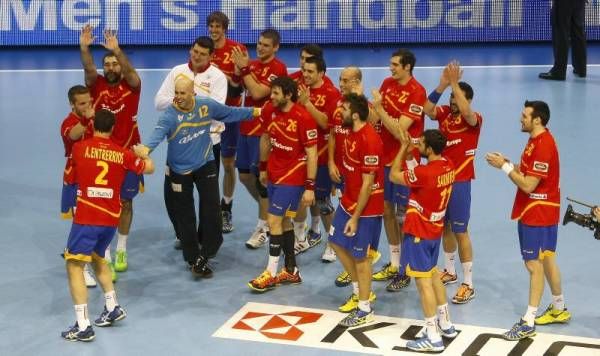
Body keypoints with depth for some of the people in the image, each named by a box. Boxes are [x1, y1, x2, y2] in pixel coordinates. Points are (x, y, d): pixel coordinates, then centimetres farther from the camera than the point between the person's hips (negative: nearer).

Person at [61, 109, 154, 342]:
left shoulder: (79, 148, -1)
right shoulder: (123, 153, 3)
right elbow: (150, 168, 16)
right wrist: (143, 154, 36)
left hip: (86, 218, -5)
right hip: (111, 219, 5)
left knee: (74, 265, -1)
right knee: (97, 257, 28)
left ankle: (83, 327, -8)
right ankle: (112, 308, 28)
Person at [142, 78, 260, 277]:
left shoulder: (207, 105, -10)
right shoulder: (170, 115, -22)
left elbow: (231, 113, 7)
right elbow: (158, 133, -40)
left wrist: (255, 112, 12)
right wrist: (147, 149, -60)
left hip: (205, 164, 2)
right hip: (179, 170, -2)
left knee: (211, 209, -7)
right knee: (185, 217, 7)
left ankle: (205, 254, 10)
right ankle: (194, 260, 23)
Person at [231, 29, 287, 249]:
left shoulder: (278, 68, -12)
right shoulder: (252, 64, 10)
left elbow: (257, 93, -22)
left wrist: (244, 68, -18)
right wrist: (239, 68, -9)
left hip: (264, 130, -8)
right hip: (246, 127, 8)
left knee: (261, 177, -2)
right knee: (244, 174, 13)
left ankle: (263, 228, 9)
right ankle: (267, 211, 34)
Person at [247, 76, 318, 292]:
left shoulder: (303, 118, -21)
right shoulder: (269, 110, -4)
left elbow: (311, 153, -18)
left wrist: (310, 187, -19)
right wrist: (263, 168, 17)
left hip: (292, 178, -7)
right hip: (274, 174, 7)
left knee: (274, 220, -8)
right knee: (283, 220, 14)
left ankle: (271, 274, 2)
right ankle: (291, 271, 26)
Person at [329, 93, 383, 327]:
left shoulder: (369, 141, -26)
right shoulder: (352, 132, 3)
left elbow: (368, 184, -24)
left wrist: (355, 217, -20)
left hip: (366, 208, -10)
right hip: (348, 201, 10)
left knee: (359, 256, 2)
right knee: (337, 244, 19)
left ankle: (365, 311, 17)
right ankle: (360, 292, 36)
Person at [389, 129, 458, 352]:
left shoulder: (425, 172, -27)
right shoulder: (448, 166, -2)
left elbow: (393, 176, -14)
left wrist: (404, 146, -6)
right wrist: (410, 149, 3)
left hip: (419, 232, -9)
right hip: (434, 230, 9)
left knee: (423, 281, -2)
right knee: (433, 274, 23)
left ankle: (433, 338, 3)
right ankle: (445, 325, 33)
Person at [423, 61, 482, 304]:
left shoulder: (474, 120, -10)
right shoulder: (444, 113, 3)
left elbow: (466, 112, -33)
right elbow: (426, 109, -16)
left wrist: (455, 83, -33)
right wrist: (442, 85, -25)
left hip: (460, 181, -6)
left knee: (460, 231, -3)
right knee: (444, 227, 17)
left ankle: (468, 284, 4)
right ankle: (450, 272, 35)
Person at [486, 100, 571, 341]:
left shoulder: (543, 145, -23)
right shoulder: (536, 140, 9)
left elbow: (528, 185, -24)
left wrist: (504, 167, -17)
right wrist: (508, 163, -1)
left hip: (538, 214, -10)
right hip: (534, 211, 10)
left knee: (534, 265, -5)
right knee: (547, 261, 19)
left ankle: (528, 323, 0)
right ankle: (559, 309, 33)